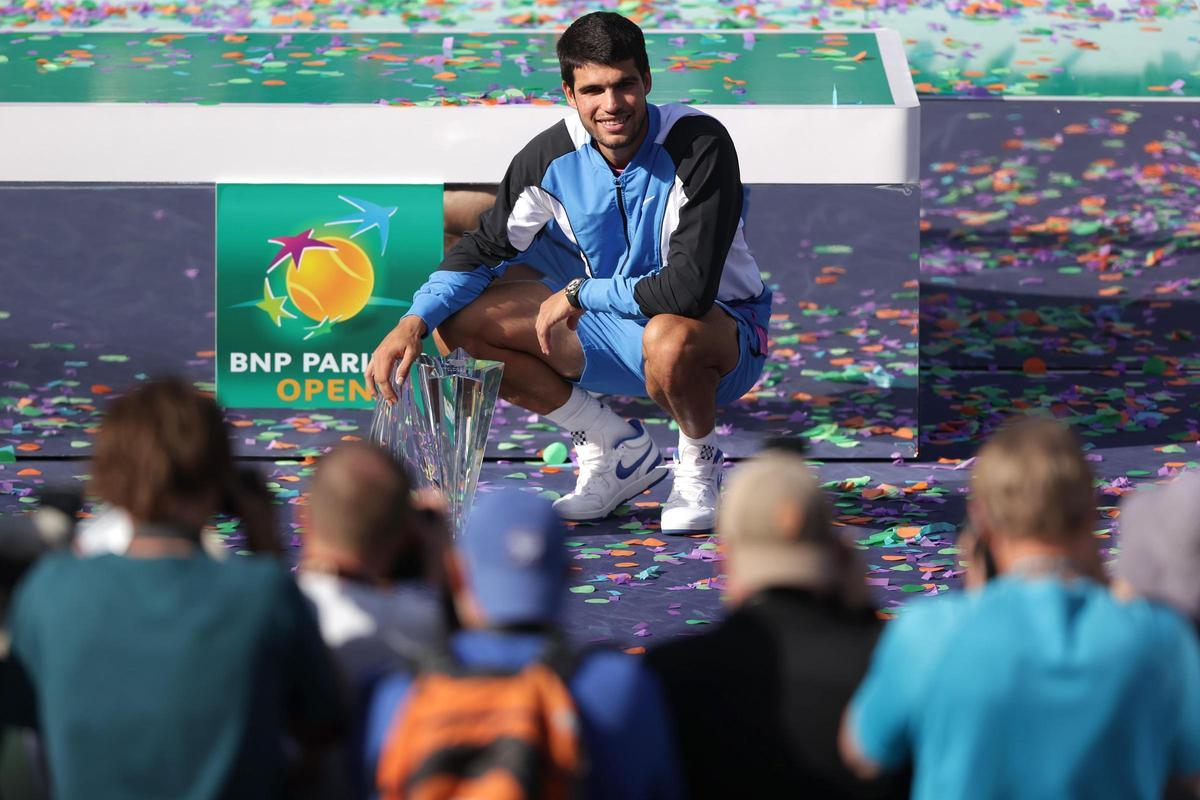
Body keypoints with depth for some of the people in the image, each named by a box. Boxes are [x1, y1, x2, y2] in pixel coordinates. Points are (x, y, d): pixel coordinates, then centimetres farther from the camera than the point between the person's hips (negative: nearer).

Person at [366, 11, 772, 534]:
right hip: (610, 331, 6)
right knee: (459, 322, -8)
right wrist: (414, 322, -16)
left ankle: (699, 463, -7)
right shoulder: (552, 157, -9)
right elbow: (484, 250, 1)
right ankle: (618, 450, 5)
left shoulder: (700, 144, -26)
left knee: (669, 336, -43)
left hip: (723, 331, -6)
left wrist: (579, 293, -22)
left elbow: (689, 289, -33)